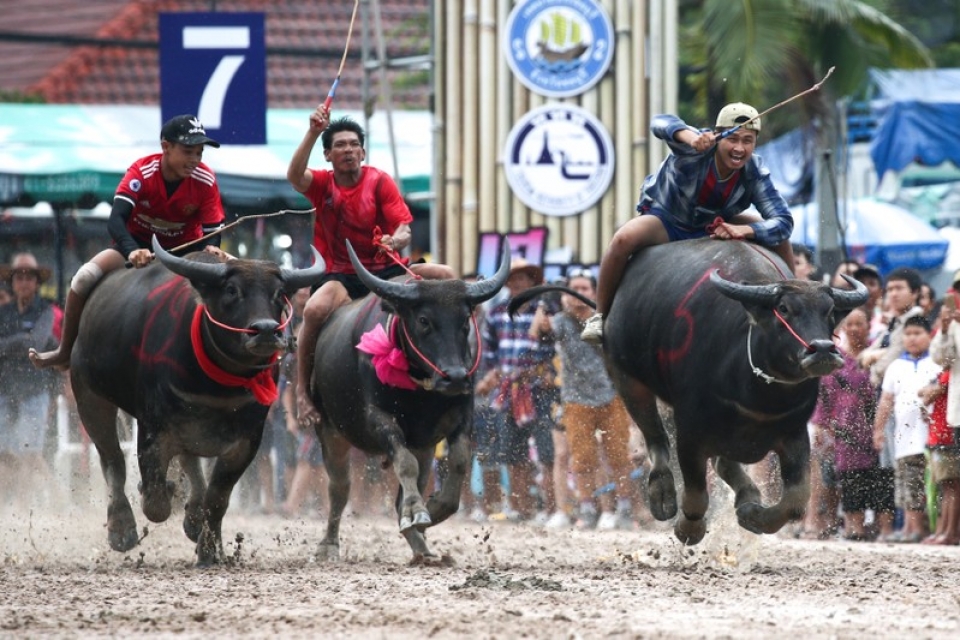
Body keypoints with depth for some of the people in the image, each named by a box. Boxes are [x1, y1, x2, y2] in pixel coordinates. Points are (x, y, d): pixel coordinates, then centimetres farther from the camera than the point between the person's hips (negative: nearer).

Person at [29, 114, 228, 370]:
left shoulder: (205, 180, -21)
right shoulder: (141, 172, -26)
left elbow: (212, 230, -17)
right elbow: (116, 219, -37)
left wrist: (212, 249, -42)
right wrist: (132, 251, -56)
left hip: (185, 248, 2)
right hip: (139, 243, -2)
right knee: (85, 277, -24)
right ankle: (64, 353, -7)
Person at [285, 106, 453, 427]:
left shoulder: (379, 181, 1)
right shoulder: (322, 184, 3)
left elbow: (404, 230, -8)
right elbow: (294, 176, -22)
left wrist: (396, 240, -32)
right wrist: (313, 132, -31)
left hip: (385, 269, 2)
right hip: (341, 276, -2)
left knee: (444, 276, -20)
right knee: (314, 310, -35)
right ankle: (302, 390, -23)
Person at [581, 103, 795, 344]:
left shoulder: (755, 173, -20)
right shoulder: (700, 148, -31)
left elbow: (784, 221, -23)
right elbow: (661, 124, -50)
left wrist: (742, 231, -41)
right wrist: (691, 138, -71)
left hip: (715, 226, 4)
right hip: (665, 219, -4)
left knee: (780, 239, -8)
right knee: (624, 238, -36)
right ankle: (599, 317, -19)